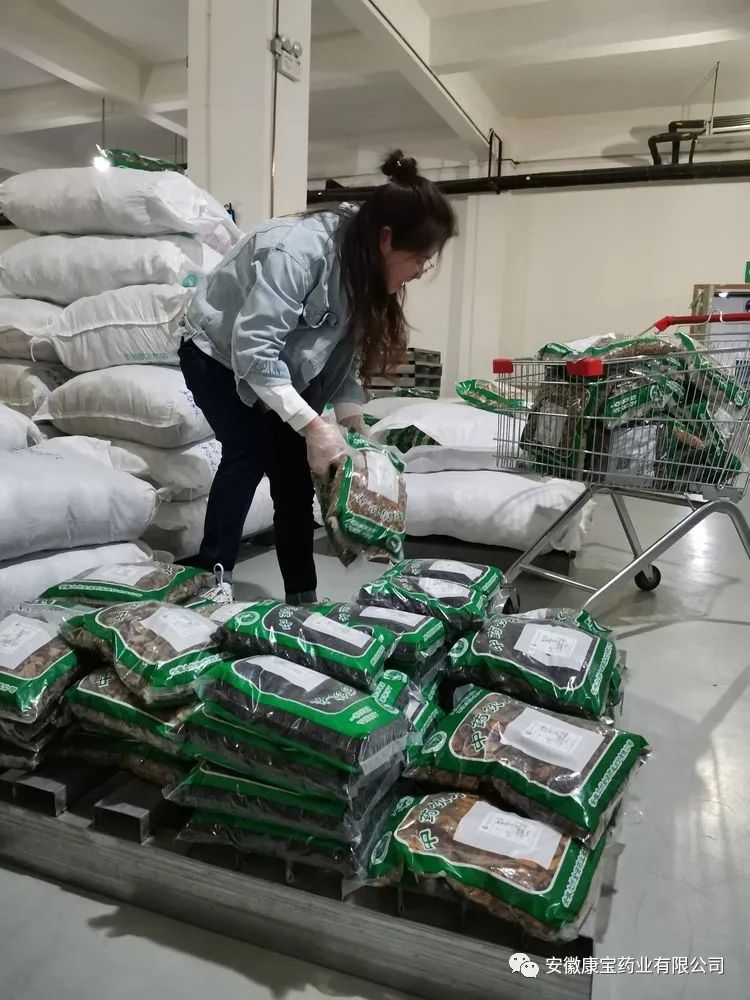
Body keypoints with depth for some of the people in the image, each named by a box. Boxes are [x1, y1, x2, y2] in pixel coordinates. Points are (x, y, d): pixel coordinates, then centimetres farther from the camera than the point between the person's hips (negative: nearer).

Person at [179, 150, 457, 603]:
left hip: (284, 367, 6)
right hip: (220, 353, -6)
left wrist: (353, 422, -15)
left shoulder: (366, 270, -9)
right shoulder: (298, 250, -35)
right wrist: (312, 425, -40)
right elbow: (253, 350, -38)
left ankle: (302, 596, 4)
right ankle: (213, 575, -13)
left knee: (295, 468, -2)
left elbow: (345, 356, -3)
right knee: (250, 452, -24)